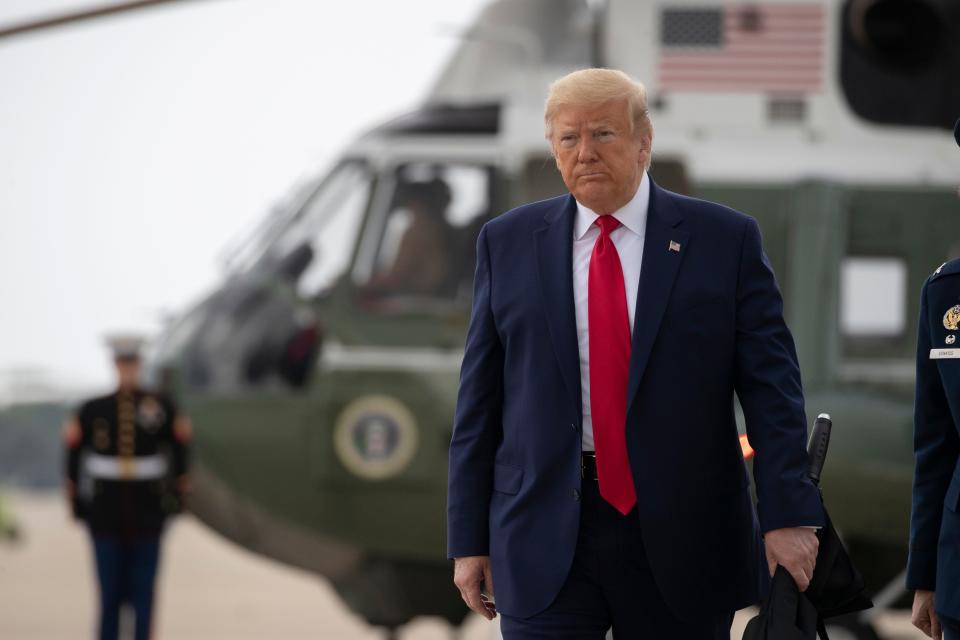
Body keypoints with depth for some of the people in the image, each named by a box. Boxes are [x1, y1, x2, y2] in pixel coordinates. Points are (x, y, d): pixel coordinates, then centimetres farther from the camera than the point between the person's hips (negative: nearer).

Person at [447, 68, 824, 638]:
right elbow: (479, 401, 8)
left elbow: (772, 388, -2)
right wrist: (469, 538, 4)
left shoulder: (724, 240, 2)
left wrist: (788, 515, -11)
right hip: (546, 543, 1)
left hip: (679, 543, -1)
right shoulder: (508, 244, 7)